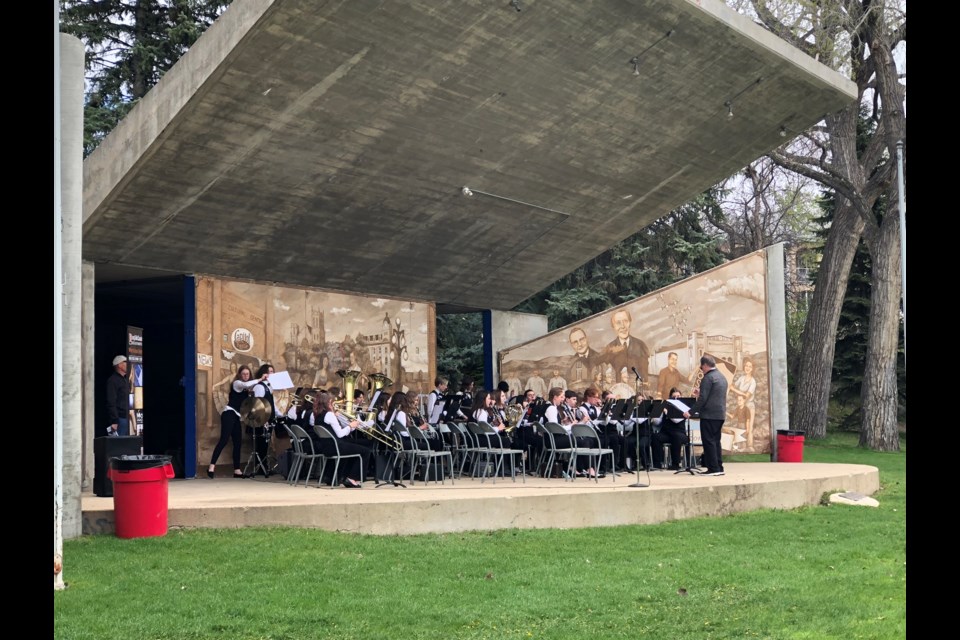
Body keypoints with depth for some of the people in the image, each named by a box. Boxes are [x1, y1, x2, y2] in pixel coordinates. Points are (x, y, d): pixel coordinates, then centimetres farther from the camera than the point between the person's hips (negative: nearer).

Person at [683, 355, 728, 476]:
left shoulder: (708, 378, -13)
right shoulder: (722, 377, 15)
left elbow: (702, 398, -18)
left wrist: (691, 412, -15)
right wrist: (700, 395, 23)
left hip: (709, 415, -9)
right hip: (720, 414, 9)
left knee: (709, 441, -5)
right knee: (715, 441, 13)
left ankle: (713, 468, -7)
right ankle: (719, 468, 12)